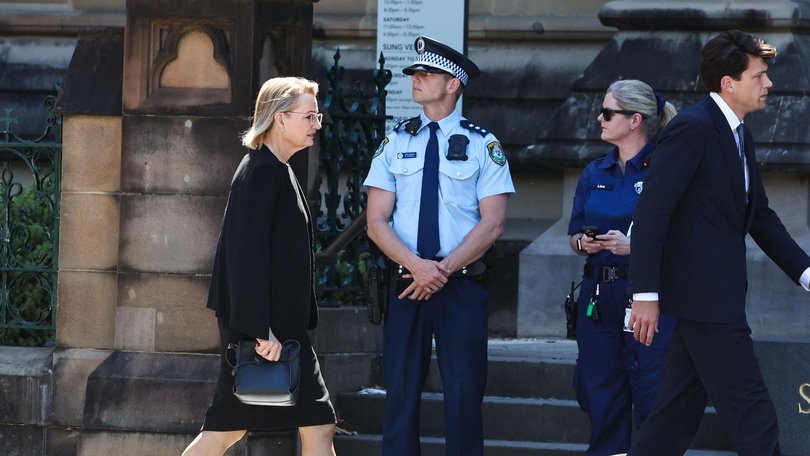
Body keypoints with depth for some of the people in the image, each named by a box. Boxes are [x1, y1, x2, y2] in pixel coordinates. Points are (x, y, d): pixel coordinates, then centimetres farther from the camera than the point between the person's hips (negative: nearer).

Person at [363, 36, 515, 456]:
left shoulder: (483, 146, 2)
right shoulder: (395, 143, 8)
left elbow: (492, 224, -4)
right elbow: (377, 221, 2)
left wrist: (443, 270, -13)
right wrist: (417, 265, -14)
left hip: (462, 287, -2)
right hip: (406, 284, 2)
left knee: (464, 394, -2)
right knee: (401, 392, 2)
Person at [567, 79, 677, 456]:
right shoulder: (595, 174, 13)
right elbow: (574, 234, 19)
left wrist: (634, 244, -20)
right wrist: (583, 242, -3)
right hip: (598, 294, 6)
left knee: (653, 397, -6)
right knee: (601, 396, 7)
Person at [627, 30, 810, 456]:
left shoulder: (739, 133, 15)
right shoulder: (693, 127, -15)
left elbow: (760, 217, 21)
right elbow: (651, 212, -19)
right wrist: (645, 294, -22)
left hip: (719, 291, 10)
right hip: (701, 291, -10)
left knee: (677, 412, 12)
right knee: (752, 417, -7)